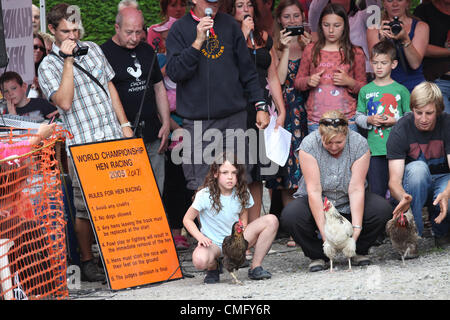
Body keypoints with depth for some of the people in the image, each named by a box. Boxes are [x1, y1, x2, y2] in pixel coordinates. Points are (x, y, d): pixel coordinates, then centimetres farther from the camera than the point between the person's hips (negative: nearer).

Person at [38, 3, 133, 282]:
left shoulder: (92, 49, 12)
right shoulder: (48, 66, -4)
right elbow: (65, 102, -19)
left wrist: (124, 124, 10)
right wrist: (68, 61, -18)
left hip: (113, 137, 5)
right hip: (82, 146, -5)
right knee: (86, 208, -3)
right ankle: (87, 261, 9)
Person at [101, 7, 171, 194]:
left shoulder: (147, 51, 14)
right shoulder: (104, 54, -5)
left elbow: (159, 88, 22)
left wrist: (166, 124, 12)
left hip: (153, 136, 6)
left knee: (156, 191, 7)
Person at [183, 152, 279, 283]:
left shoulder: (242, 194, -2)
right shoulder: (205, 195, -13)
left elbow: (243, 222, 7)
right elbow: (187, 219, -7)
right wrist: (200, 237, -24)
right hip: (213, 243, -4)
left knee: (271, 220, -15)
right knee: (200, 261, -40)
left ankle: (255, 267, -6)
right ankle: (213, 267, 1)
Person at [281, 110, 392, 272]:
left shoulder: (359, 144, -18)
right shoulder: (309, 144, -21)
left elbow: (356, 189, -22)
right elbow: (314, 190, -25)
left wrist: (356, 227, -31)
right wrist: (324, 230, -32)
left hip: (349, 204, 1)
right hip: (317, 204, -1)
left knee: (383, 209, -25)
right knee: (290, 215, -31)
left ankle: (359, 250, 0)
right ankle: (318, 255, -5)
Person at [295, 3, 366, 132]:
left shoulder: (355, 53, 7)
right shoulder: (311, 50, 10)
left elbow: (363, 88, 12)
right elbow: (298, 82, 16)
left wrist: (349, 82, -8)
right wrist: (309, 81, -5)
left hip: (346, 119, -1)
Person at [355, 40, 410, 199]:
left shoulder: (401, 90, 3)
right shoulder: (365, 91, 8)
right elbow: (358, 117, 12)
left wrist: (395, 121, -12)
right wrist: (370, 120, -7)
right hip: (375, 148, 1)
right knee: (376, 192, 1)